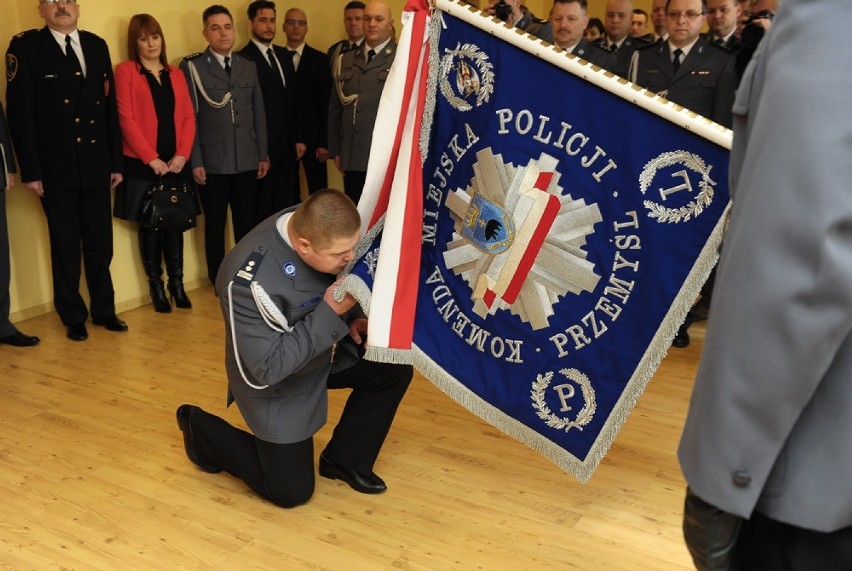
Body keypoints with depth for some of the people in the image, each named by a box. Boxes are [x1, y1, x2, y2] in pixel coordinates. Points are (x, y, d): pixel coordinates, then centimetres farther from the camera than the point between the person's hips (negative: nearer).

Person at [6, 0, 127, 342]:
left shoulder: (97, 45, 10)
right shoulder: (26, 47, -2)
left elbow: (110, 106, 10)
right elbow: (19, 113, -6)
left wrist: (116, 162, 7)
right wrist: (30, 171, -10)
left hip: (96, 165, 3)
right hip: (56, 168, -3)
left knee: (100, 243, 10)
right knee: (65, 246, 6)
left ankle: (104, 310, 24)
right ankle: (73, 317, 19)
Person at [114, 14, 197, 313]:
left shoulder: (176, 74, 13)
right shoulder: (125, 71, -1)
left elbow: (188, 117, 7)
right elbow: (127, 119, -8)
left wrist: (182, 154, -7)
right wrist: (152, 158, -14)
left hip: (175, 163, 4)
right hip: (142, 165, -3)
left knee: (175, 224, 7)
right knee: (150, 226, 4)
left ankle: (177, 283, 18)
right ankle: (156, 286, 14)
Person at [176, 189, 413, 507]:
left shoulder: (313, 225, -17)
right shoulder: (251, 279, -38)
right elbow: (269, 367, -33)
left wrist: (351, 318, -13)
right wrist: (331, 313, -35)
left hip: (323, 351, 7)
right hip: (278, 385, -6)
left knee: (395, 371, -6)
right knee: (291, 492, 3)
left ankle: (344, 460, 14)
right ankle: (201, 429, 23)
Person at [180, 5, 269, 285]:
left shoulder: (248, 66, 12)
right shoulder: (192, 67, -1)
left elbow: (259, 113, 12)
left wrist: (263, 154, 8)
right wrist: (195, 161, -9)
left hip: (247, 160, 3)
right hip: (212, 161, -3)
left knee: (247, 221, 9)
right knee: (215, 223, 6)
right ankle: (218, 280, 17)